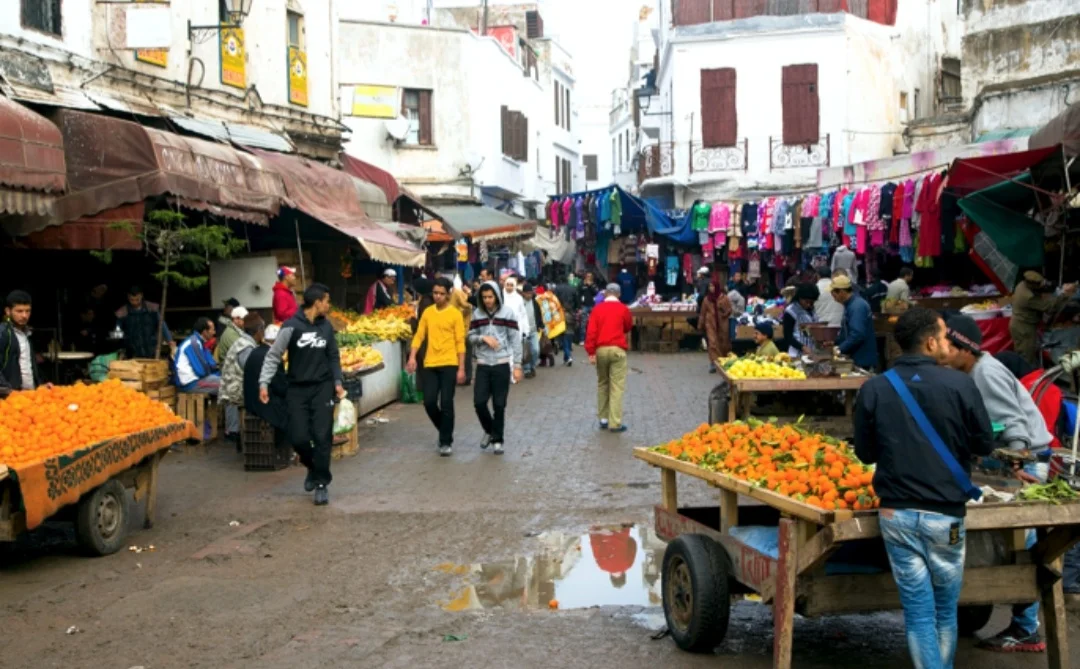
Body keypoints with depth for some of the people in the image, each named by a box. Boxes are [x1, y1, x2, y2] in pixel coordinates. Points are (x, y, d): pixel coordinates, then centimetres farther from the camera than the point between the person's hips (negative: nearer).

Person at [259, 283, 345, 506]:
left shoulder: (326, 326, 4)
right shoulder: (292, 326, -10)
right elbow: (274, 355, -7)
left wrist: (337, 383, 7)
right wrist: (264, 383, -15)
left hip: (323, 387, 2)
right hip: (297, 389, -2)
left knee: (322, 436, -4)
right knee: (298, 437, -3)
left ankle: (322, 483, 7)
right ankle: (312, 466, 27)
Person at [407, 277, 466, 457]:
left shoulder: (455, 314, -3)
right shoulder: (427, 312, 9)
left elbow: (460, 342, -5)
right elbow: (419, 336, 9)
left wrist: (461, 368, -8)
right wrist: (412, 357, -5)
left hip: (449, 364, -4)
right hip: (430, 364, 4)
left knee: (446, 403, -4)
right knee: (429, 402, 1)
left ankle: (446, 442, 6)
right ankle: (445, 431, 26)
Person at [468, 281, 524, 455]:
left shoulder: (507, 313, -2)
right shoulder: (477, 314, 6)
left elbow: (515, 340, -2)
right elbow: (471, 337, 10)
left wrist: (517, 365, -5)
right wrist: (483, 338, -12)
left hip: (502, 364, -2)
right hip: (483, 365, 2)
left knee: (499, 404, 1)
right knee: (479, 402, -4)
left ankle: (498, 439, 15)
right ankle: (489, 430, 22)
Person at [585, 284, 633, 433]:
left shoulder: (597, 309, 3)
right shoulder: (623, 309, 0)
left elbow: (591, 331, -4)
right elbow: (628, 327, 15)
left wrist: (591, 352, -4)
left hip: (601, 349, 3)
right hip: (617, 350, -3)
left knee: (602, 384, 16)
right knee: (617, 387, -3)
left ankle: (603, 419, 18)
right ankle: (615, 423, -6)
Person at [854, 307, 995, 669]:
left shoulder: (873, 389, -4)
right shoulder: (959, 384, -10)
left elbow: (865, 453, 5)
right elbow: (985, 444, 1)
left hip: (896, 514, 1)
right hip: (945, 514, -1)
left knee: (918, 609, 6)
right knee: (945, 608, 16)